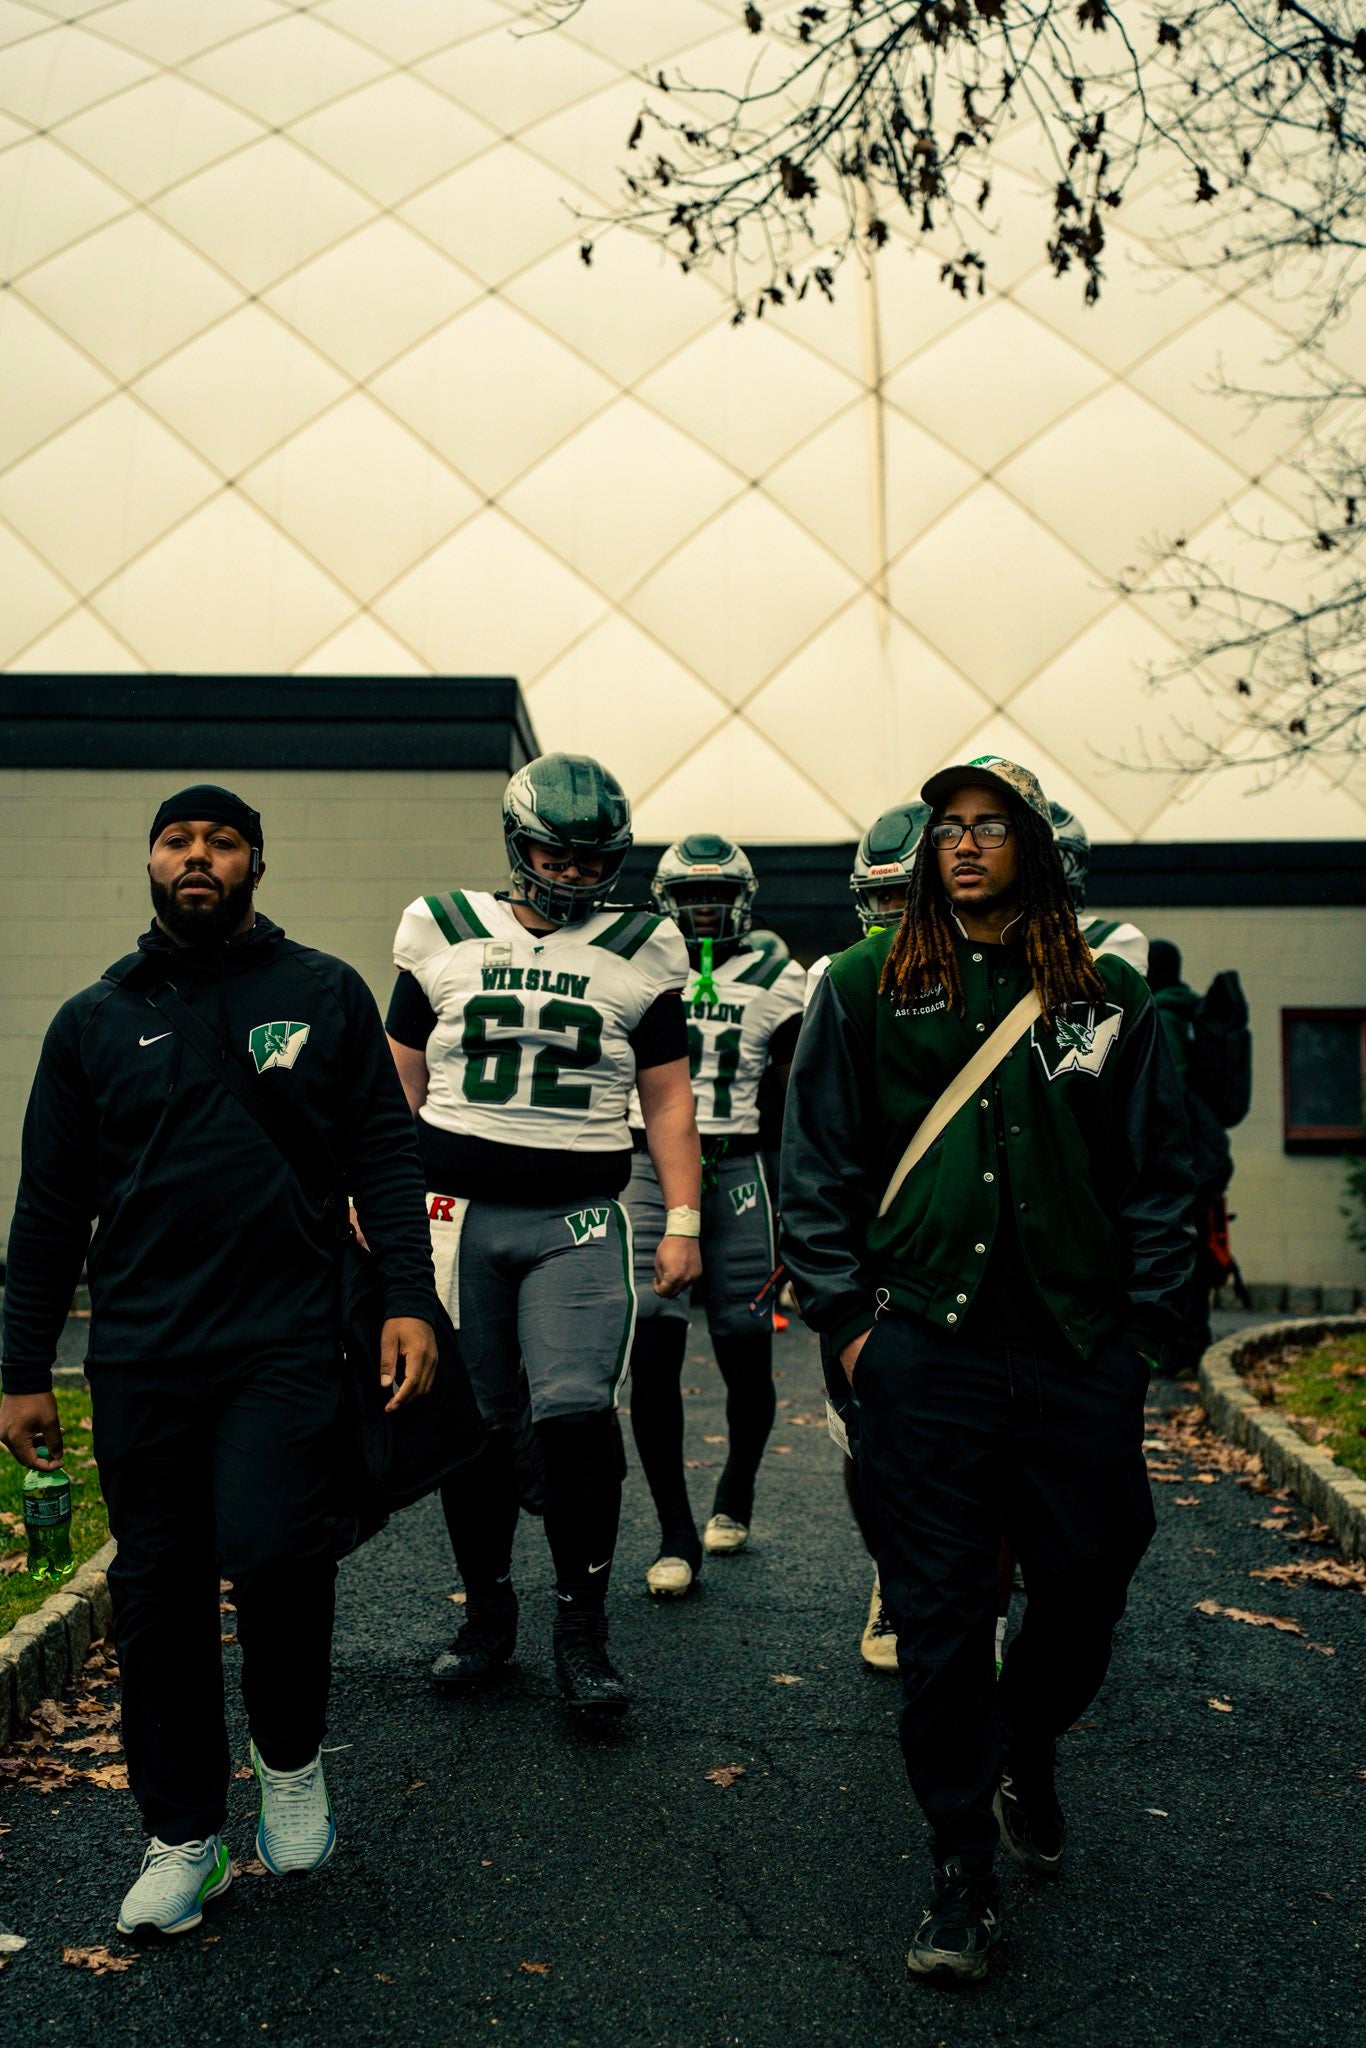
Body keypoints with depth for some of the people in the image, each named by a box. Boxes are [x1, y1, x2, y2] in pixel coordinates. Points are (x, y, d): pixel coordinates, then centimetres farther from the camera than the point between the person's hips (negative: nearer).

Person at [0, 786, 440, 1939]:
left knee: (272, 1550, -16)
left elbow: (384, 1155, 4)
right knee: (159, 1594, 7)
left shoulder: (324, 994, 5)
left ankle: (291, 1755, 16)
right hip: (141, 1357, 3)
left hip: (284, 1337, -2)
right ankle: (183, 1835, 27)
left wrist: (408, 1299, -7)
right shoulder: (95, 1020, 9)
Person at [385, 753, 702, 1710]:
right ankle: (488, 1613, 26)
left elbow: (668, 1099, 9)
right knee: (472, 1425, 6)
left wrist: (683, 1222, 3)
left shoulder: (640, 951, 6)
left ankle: (584, 1627, 5)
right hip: (456, 1211, 2)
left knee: (576, 1409, -14)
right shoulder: (443, 933, 7)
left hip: (578, 1221, -1)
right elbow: (402, 1081, 14)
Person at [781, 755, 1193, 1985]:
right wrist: (845, 1319, -1)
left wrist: (1142, 1321, 5)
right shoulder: (867, 990, 5)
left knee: (1087, 1583, 13)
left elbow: (1160, 1169, 10)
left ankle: (1026, 1753, 44)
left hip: (1081, 1353, 2)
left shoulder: (1109, 998, 7)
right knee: (940, 1613, 4)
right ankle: (963, 1865, 22)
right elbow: (818, 1166, 5)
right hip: (924, 1350, -1)